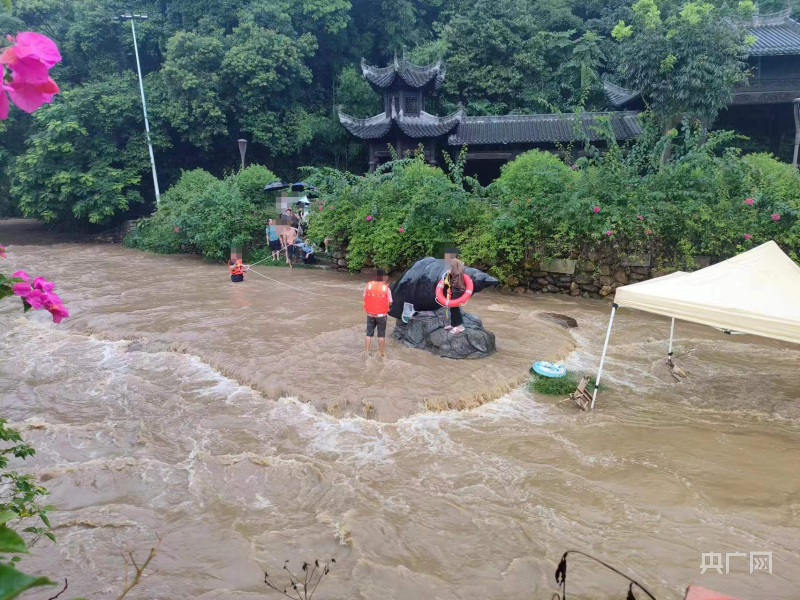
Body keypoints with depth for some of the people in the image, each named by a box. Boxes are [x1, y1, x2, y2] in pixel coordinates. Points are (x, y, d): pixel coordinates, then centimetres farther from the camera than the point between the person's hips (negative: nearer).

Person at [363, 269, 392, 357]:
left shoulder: (368, 285, -5)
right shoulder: (386, 288, -12)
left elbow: (365, 298, 1)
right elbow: (390, 303, -8)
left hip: (370, 314, 2)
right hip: (381, 315, -2)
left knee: (369, 333, 13)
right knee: (381, 334, 10)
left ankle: (366, 351, 15)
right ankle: (381, 352, 16)